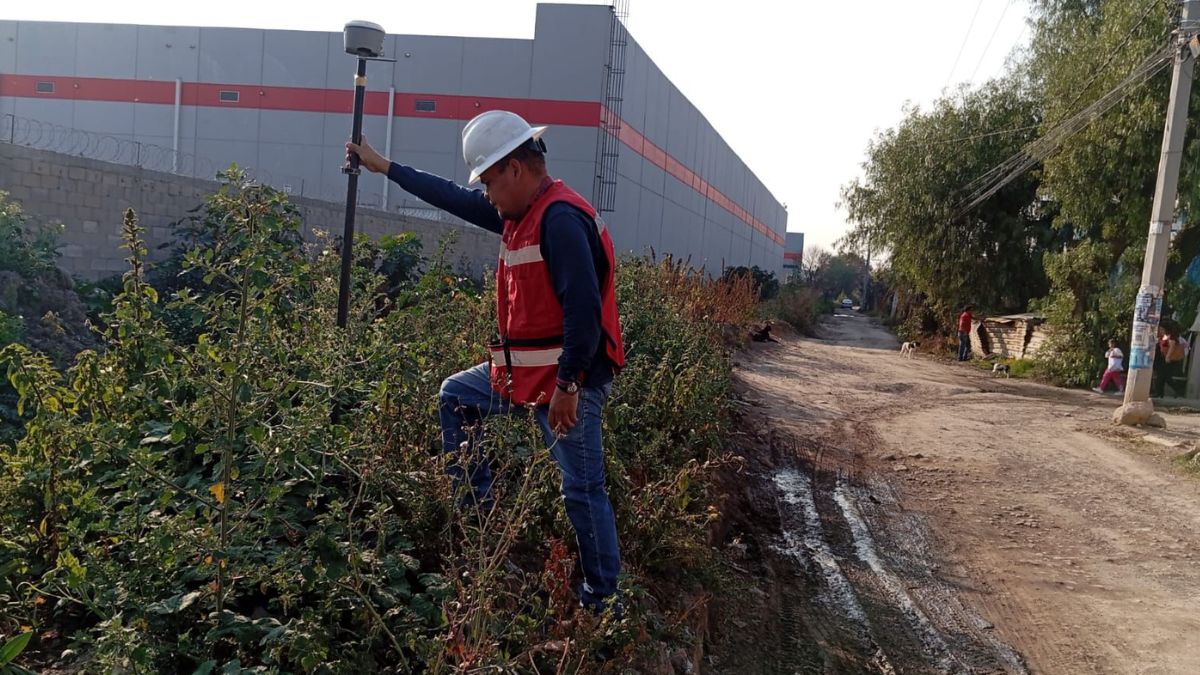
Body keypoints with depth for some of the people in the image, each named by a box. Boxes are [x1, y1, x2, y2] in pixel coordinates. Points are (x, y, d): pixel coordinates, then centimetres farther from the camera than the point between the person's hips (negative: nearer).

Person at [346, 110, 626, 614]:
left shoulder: (560, 217, -19)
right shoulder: (523, 213, 11)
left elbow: (583, 307, -26)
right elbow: (454, 199, 21)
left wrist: (567, 386, -25)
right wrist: (383, 167, 27)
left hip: (568, 378, -10)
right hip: (524, 369, 10)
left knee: (583, 491, -2)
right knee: (454, 396, 24)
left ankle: (602, 600, 13)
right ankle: (478, 511, 29)